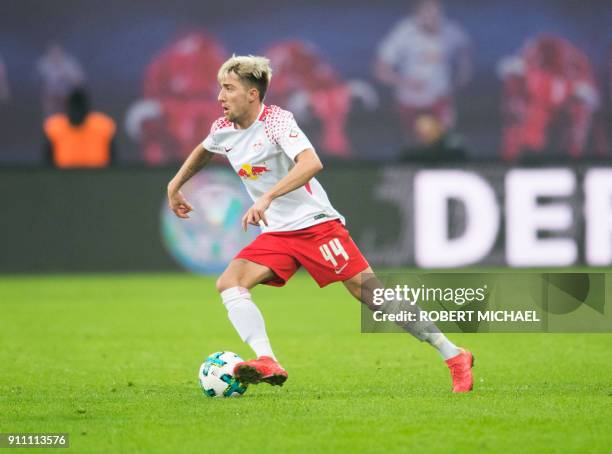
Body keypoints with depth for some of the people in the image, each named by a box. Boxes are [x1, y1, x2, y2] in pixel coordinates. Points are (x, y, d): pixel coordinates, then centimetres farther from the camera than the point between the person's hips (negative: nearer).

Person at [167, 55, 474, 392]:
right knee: (228, 283, -16)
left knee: (370, 292, -11)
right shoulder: (223, 130, 5)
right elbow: (203, 150, 32)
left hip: (315, 223, -7)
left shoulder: (277, 120, -17)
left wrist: (267, 198, -42)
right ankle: (267, 363, -28)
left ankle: (454, 357, -4)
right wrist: (175, 185, 30)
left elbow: (311, 163, -34)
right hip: (275, 235, 7)